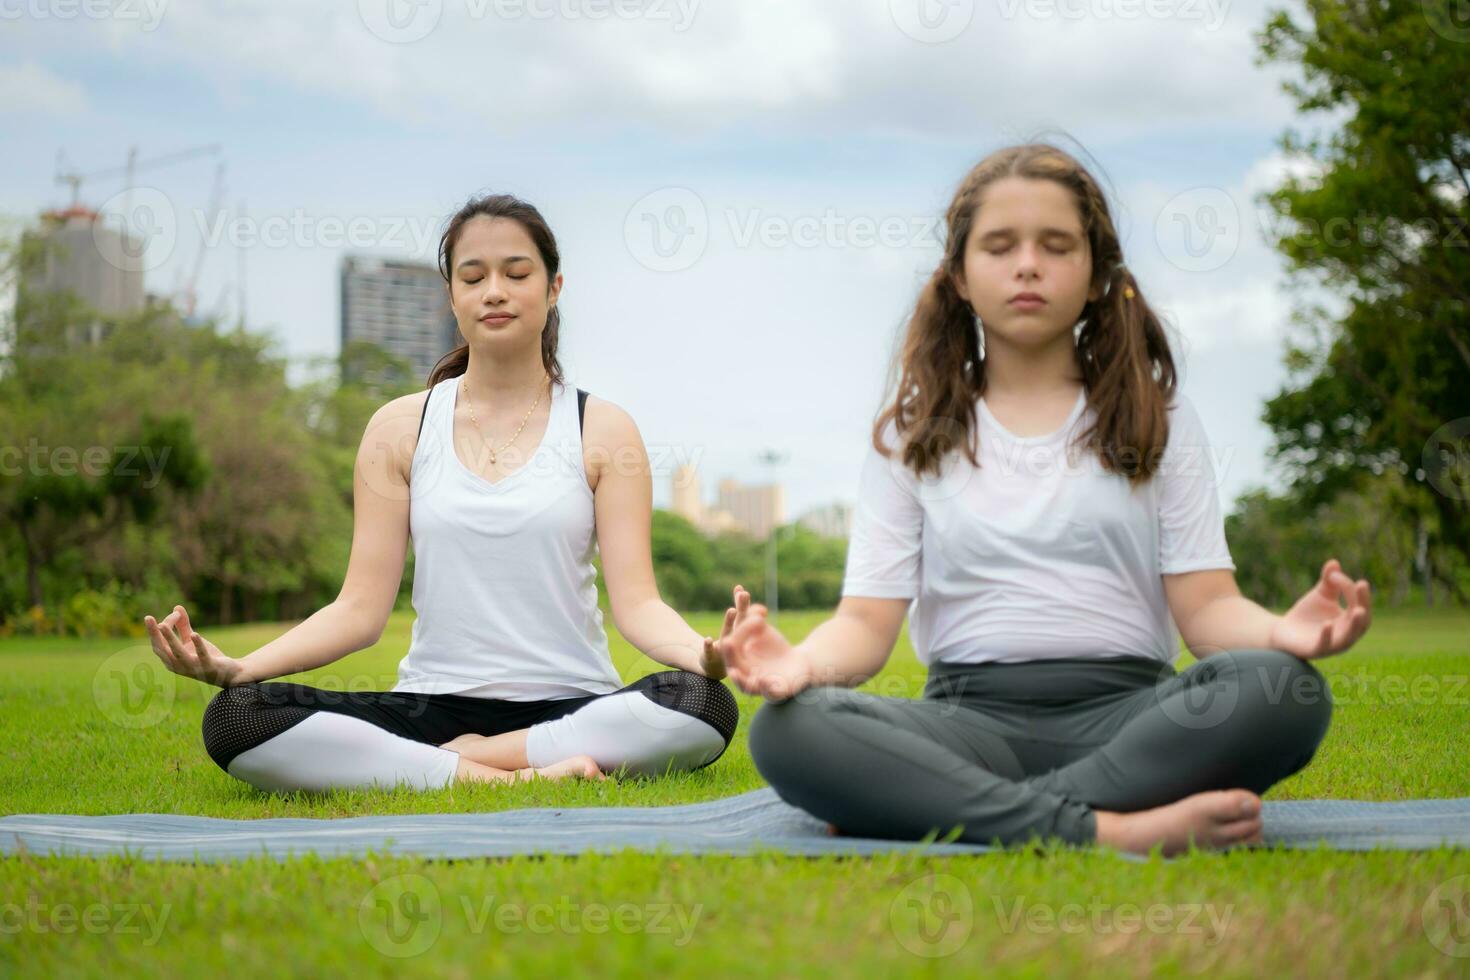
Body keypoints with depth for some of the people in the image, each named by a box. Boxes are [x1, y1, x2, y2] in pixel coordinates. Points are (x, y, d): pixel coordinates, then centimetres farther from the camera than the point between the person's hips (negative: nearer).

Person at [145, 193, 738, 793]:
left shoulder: (601, 430, 5)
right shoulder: (400, 428, 8)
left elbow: (636, 602, -4)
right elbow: (360, 609, 2)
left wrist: (703, 652, -28)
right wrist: (232, 666, -15)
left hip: (571, 707, -1)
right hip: (435, 705, 1)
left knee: (703, 704, -34)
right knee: (236, 720, -25)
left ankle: (460, 756, -20)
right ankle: (524, 777, -26)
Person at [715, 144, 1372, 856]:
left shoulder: (1157, 420, 14)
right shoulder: (912, 434, 14)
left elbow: (1206, 604, 4)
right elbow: (868, 619, 4)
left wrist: (1281, 632, -20)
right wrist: (802, 661, -20)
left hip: (1127, 707, 1)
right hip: (972, 713, 0)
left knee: (1284, 690, -32)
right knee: (787, 732, -30)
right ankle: (1115, 831, -36)